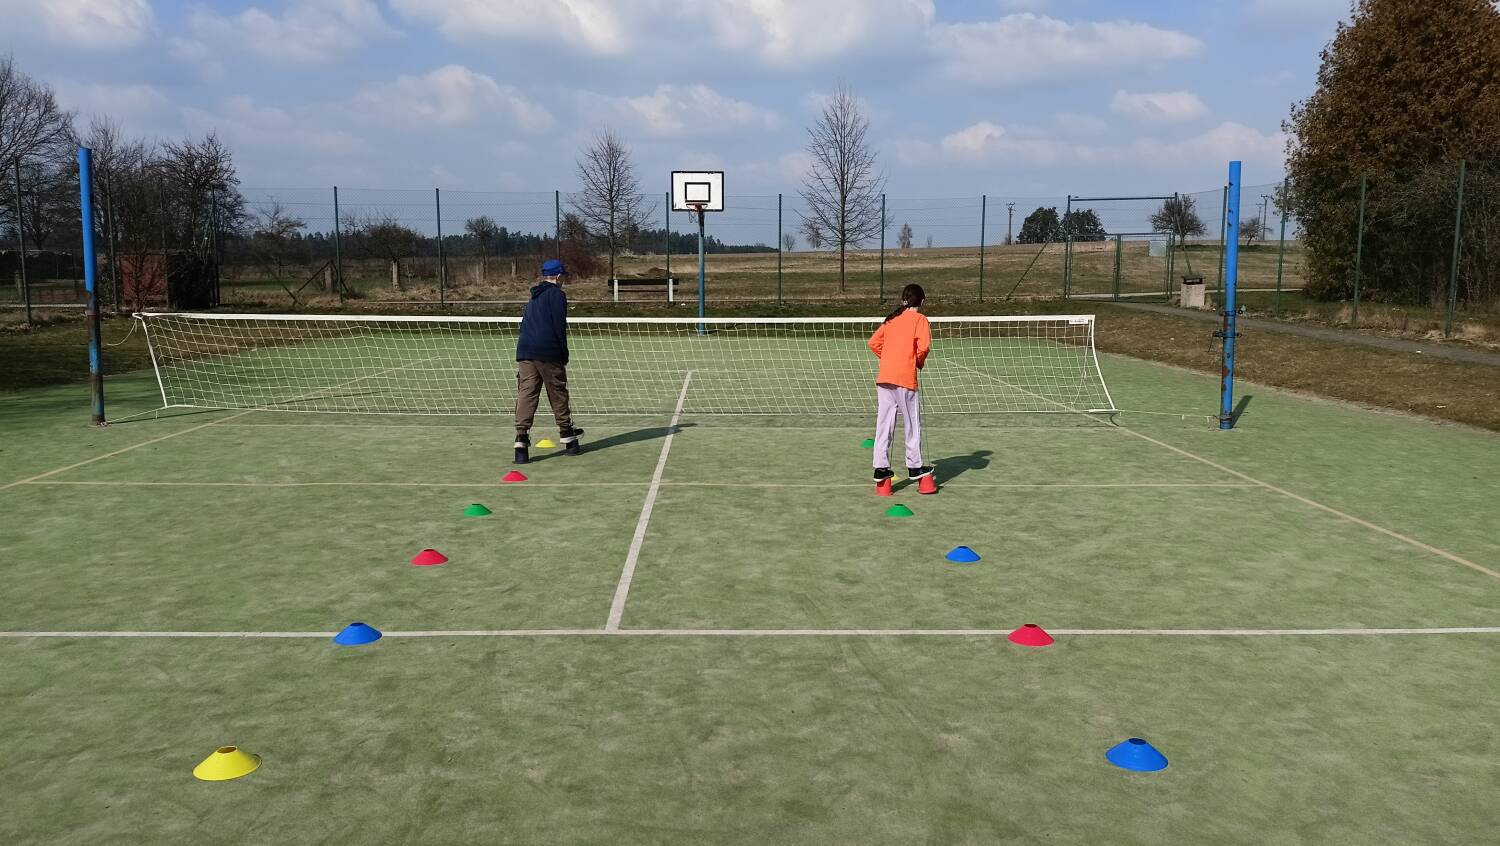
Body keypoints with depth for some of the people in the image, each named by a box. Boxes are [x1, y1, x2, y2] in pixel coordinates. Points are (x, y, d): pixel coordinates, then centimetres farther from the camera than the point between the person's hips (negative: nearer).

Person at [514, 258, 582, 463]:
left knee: (526, 395, -2)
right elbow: (560, 326, -9)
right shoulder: (557, 294, 0)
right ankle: (568, 440, 18)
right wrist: (564, 354, -4)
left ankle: (521, 442, -15)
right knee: (558, 395, 6)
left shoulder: (534, 297, 23)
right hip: (548, 352, -6)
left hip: (525, 352, 6)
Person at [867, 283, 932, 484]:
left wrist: (889, 359, 14)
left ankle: (881, 467, 8)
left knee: (884, 423, 8)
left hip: (883, 378, 5)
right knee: (913, 424, 8)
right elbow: (924, 346, -14)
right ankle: (915, 467, 16)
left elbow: (873, 342, 11)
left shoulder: (892, 319, 15)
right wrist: (920, 362, 4)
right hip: (905, 378, -5)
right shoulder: (920, 319, -2)